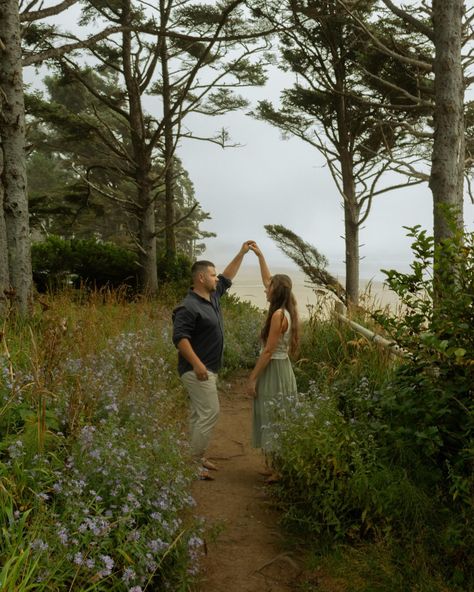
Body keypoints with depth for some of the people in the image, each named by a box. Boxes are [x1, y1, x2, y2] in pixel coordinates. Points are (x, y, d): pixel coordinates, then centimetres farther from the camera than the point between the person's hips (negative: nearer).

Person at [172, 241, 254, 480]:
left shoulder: (213, 296, 9)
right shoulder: (189, 307, -19)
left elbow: (227, 277, 24)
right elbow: (179, 337, -25)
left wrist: (241, 253, 22)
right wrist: (197, 364, -31)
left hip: (208, 368, 10)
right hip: (197, 369, -10)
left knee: (199, 414, 14)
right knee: (210, 413, -9)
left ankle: (196, 457, 23)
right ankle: (192, 462, -1)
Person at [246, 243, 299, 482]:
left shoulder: (278, 315, -19)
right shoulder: (285, 311, 7)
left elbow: (268, 351, -20)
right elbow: (267, 280, 21)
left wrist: (252, 378, -15)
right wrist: (259, 255, 23)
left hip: (273, 371, -9)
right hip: (279, 369, 9)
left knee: (273, 420, -1)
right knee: (275, 421, 15)